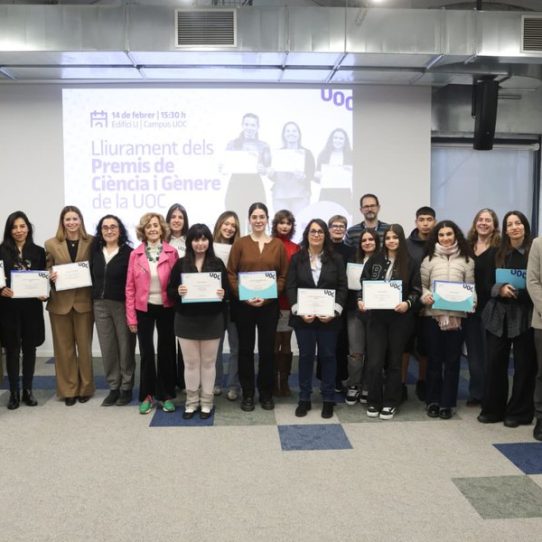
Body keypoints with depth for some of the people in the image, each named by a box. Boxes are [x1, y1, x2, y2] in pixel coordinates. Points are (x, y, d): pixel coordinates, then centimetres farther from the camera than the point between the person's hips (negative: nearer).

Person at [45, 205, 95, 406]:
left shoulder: (91, 242, 1)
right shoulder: (51, 244, 4)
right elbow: (46, 271, 8)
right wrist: (51, 276, -12)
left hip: (84, 301, -1)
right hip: (60, 302, 1)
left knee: (84, 346, 7)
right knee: (64, 348, 8)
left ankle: (85, 388, 20)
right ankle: (68, 390, 18)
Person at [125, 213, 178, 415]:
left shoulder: (172, 253, -3)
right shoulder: (136, 254, -1)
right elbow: (130, 287, 0)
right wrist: (131, 316, -3)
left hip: (166, 309, 0)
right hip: (144, 310, 0)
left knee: (166, 352, 8)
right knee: (146, 353, 7)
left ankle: (166, 395, 21)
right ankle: (147, 396, 21)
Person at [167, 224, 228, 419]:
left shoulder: (217, 264, 1)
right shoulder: (180, 264, 1)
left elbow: (226, 290, 4)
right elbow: (170, 290, 2)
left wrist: (222, 294, -18)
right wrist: (178, 292, -20)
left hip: (211, 320, 0)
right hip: (186, 320, 0)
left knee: (208, 362, 9)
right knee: (191, 362, 8)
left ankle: (206, 403, 21)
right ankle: (191, 402, 21)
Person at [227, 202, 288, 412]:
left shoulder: (278, 245, 5)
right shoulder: (240, 244, 1)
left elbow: (284, 275, 3)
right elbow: (231, 274, -2)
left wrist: (268, 296, -10)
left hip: (269, 305, 1)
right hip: (244, 304, -1)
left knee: (267, 349, 8)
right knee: (246, 349, 7)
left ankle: (266, 393, 22)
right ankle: (247, 394, 18)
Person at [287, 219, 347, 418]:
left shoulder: (336, 259, 4)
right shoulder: (297, 258, 4)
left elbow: (342, 287, 0)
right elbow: (290, 287, -1)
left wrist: (334, 311, -13)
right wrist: (299, 311, -14)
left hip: (328, 317, 0)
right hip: (303, 317, 0)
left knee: (328, 356, 6)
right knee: (305, 356, 7)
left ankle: (328, 399, 17)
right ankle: (304, 399, 18)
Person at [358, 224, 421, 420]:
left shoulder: (410, 263, 1)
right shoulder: (374, 260, 5)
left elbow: (416, 290, 1)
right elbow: (363, 283, 7)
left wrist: (408, 303, -17)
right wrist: (361, 300, -11)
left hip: (400, 318, -1)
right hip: (376, 316, 1)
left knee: (394, 361, 9)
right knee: (374, 361, -3)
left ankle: (390, 403, 20)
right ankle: (373, 401, 14)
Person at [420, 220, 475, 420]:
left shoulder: (467, 260, 8)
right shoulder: (429, 259, 7)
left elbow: (471, 287, 6)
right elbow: (421, 285, 6)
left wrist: (471, 301, -12)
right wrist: (425, 296, -14)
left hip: (457, 315, 0)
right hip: (433, 314, 0)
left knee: (452, 359, 5)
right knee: (434, 358, 7)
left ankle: (447, 403, 15)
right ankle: (432, 401, 18)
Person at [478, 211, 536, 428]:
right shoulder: (496, 253, 9)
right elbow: (485, 284, 6)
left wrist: (522, 291, -18)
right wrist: (500, 289, -13)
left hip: (525, 315, -2)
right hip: (498, 314, 2)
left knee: (524, 364, 3)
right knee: (495, 362, 4)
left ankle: (519, 412, 16)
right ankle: (492, 409, 16)